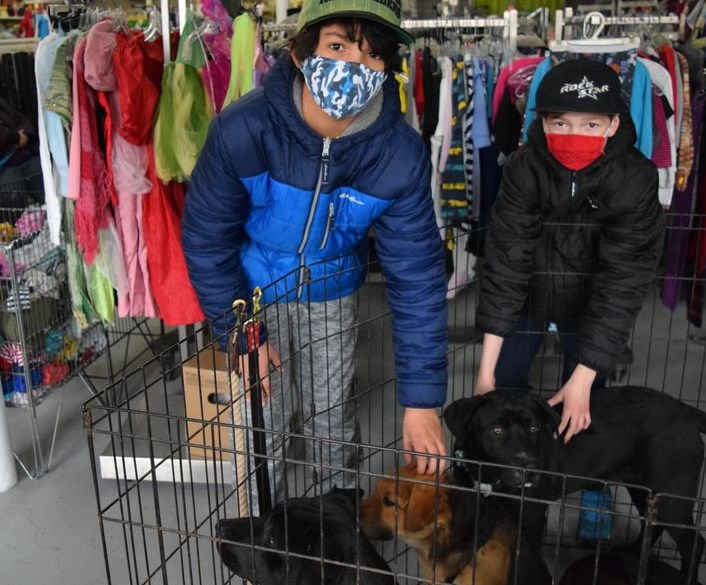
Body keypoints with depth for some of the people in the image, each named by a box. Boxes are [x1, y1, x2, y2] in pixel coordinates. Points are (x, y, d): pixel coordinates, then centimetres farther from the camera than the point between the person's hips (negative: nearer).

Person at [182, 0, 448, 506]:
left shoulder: (401, 154, -25)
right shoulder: (243, 129, -29)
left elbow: (417, 273, -21)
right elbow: (206, 237, -17)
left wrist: (422, 398, -21)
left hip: (332, 294, 2)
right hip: (256, 292, -1)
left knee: (333, 421, 12)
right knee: (263, 427, 5)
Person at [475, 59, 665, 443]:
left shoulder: (635, 181, -24)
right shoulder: (524, 170, -22)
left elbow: (622, 281, -24)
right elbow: (505, 261, -24)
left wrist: (582, 380, -29)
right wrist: (486, 370, -26)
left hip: (591, 307, -1)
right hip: (526, 297, 1)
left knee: (580, 409, 5)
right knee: (503, 390, 6)